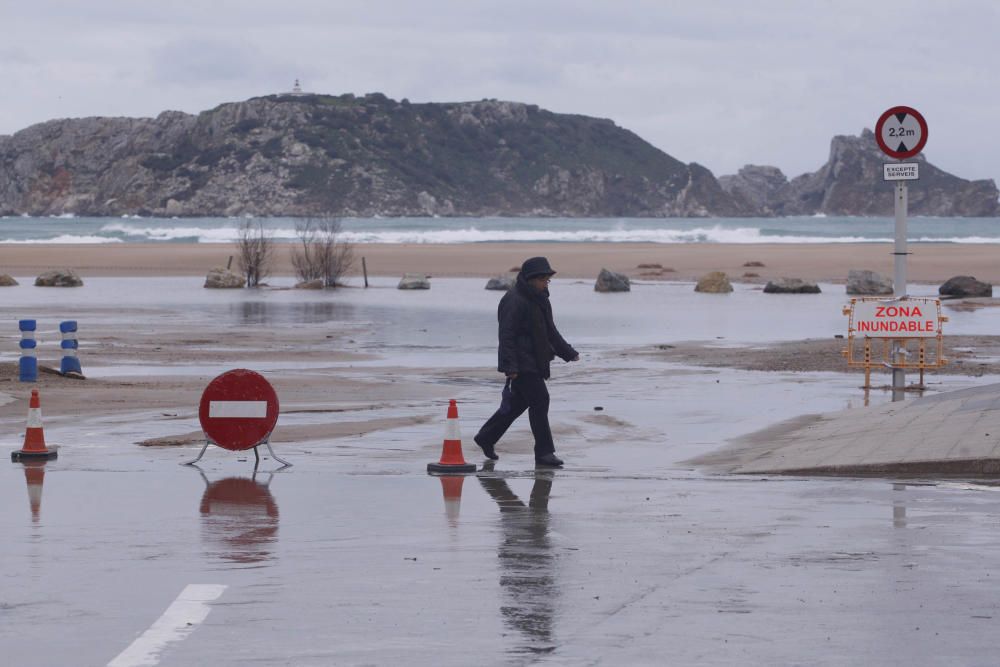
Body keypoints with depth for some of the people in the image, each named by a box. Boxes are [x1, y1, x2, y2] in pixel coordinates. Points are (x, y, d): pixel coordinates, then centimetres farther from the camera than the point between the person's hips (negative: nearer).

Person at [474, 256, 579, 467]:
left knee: (519, 402, 15)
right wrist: (510, 366, -26)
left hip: (534, 361, 10)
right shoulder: (514, 301, -16)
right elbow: (506, 335, -20)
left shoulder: (539, 299, 16)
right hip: (521, 365, -10)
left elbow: (549, 331, 27)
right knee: (539, 400, -11)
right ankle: (544, 452, -6)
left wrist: (568, 352, 26)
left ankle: (486, 438, 29)